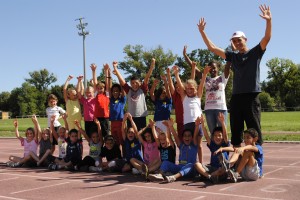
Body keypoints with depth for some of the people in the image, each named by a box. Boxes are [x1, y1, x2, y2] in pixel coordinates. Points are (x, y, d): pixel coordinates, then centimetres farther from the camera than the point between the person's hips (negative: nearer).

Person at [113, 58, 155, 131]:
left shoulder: (142, 90, 5)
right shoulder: (129, 90, 8)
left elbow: (147, 78, -5)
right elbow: (121, 80, 4)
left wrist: (152, 66, -14)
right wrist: (115, 68, -2)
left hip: (141, 117, -1)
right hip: (131, 117, 1)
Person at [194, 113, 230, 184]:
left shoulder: (225, 145, 4)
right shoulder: (212, 145, 11)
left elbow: (225, 135, -13)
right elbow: (206, 136, -2)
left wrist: (222, 122, -28)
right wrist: (202, 123, -16)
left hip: (221, 168, -3)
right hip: (212, 168, 3)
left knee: (225, 169, -38)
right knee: (197, 164, -23)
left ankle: (206, 175, -40)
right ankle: (210, 177, -43)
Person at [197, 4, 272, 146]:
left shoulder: (255, 53, 6)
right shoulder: (232, 56, 15)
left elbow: (266, 38, -10)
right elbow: (212, 48, 14)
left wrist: (269, 21, -25)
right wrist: (202, 32, 9)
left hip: (251, 97, -4)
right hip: (236, 97, 4)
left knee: (254, 130, -2)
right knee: (235, 130, 8)